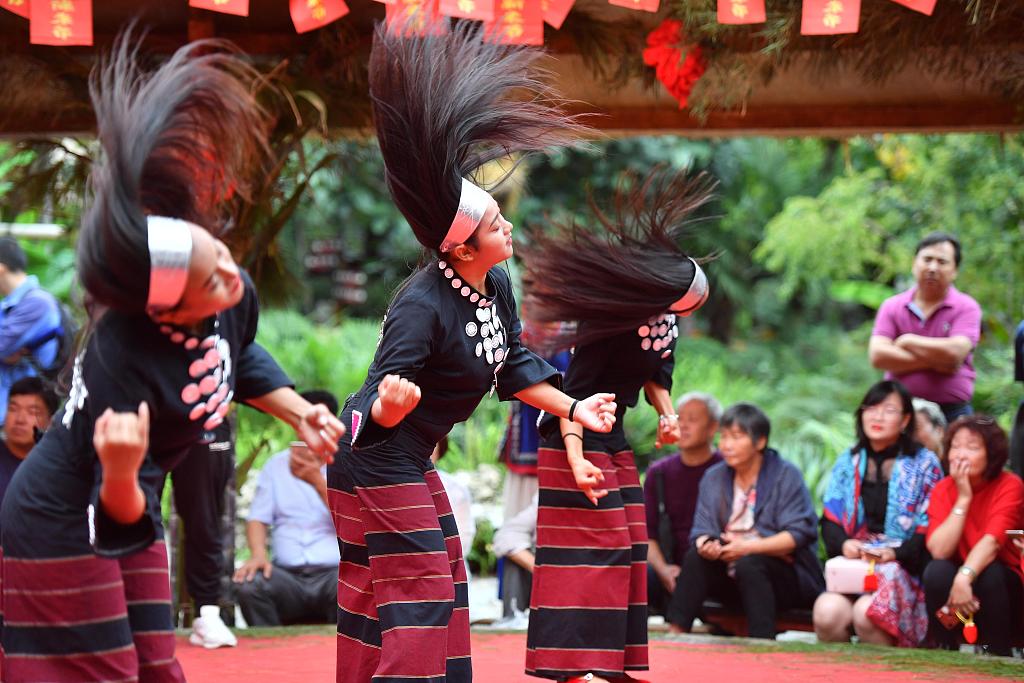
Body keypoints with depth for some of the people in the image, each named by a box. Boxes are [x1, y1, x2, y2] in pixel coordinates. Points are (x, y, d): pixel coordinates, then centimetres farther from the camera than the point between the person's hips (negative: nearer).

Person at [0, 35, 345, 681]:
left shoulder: (237, 294, -16)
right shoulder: (122, 362, -37)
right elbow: (117, 518, -29)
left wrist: (300, 412, 2)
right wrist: (122, 472, -49)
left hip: (134, 514, 8)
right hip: (63, 530, -8)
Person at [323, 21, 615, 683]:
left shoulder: (497, 286, -3)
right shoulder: (422, 305, -29)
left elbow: (512, 365, 10)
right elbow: (385, 400, -29)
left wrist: (574, 407, 6)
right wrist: (394, 402, -51)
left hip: (411, 462, 10)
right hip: (376, 460, -10)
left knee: (444, 578, 16)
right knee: (419, 591, -8)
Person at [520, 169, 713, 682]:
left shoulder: (666, 319, -4)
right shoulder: (610, 326, -28)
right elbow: (573, 394, -27)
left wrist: (665, 411, -7)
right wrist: (576, 460, -33)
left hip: (613, 440, 9)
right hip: (578, 440, -9)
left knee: (625, 543, 8)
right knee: (591, 544, -11)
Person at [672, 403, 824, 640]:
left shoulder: (786, 476, -5)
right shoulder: (713, 478, 10)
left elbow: (798, 534, -13)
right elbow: (701, 531, 4)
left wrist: (748, 547, -22)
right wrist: (705, 545, -21)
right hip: (731, 576, 4)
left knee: (749, 564, -34)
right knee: (696, 557, -21)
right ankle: (675, 635, -29)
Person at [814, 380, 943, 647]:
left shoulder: (924, 464, 7)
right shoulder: (848, 461, 18)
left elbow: (930, 527, -1)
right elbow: (830, 518, 13)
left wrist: (895, 552, -18)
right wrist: (843, 543, -10)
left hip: (904, 567, -3)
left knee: (867, 612, -33)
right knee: (828, 611, -29)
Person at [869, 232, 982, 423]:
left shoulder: (967, 308, 1)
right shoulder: (892, 307, 8)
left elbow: (955, 352, -15)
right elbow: (878, 356, -6)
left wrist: (908, 341, -4)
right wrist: (934, 361, -11)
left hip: (952, 414, -2)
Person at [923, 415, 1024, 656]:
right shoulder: (943, 489, -5)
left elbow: (991, 542, -28)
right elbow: (938, 550, -19)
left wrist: (965, 577, -44)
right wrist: (963, 498, -20)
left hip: (1003, 585, -2)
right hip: (955, 582, 2)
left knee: (990, 573, -33)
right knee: (937, 570, -28)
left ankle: (998, 656, -19)